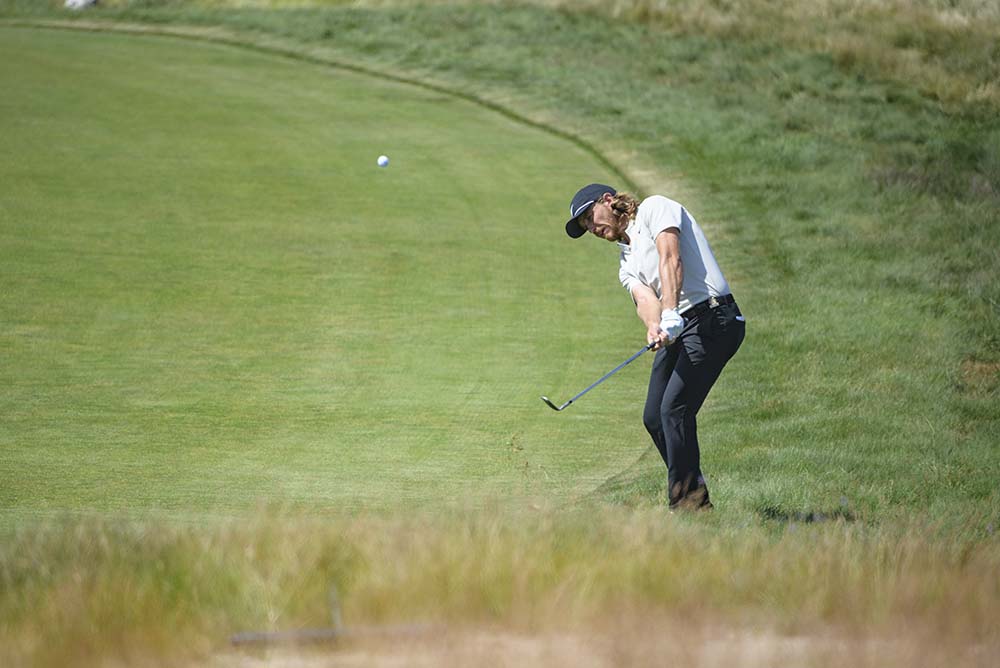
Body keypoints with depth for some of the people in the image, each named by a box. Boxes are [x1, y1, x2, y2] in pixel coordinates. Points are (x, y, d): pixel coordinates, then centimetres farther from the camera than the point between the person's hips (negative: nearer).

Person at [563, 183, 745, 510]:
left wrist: (671, 315, -29)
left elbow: (671, 258, -14)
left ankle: (687, 500, -14)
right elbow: (645, 298, 2)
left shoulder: (654, 208, 3)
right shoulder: (627, 265, 24)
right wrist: (654, 327, -22)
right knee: (654, 416, 3)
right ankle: (693, 499, 11)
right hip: (675, 329, 9)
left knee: (675, 408, -17)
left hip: (712, 319, -9)